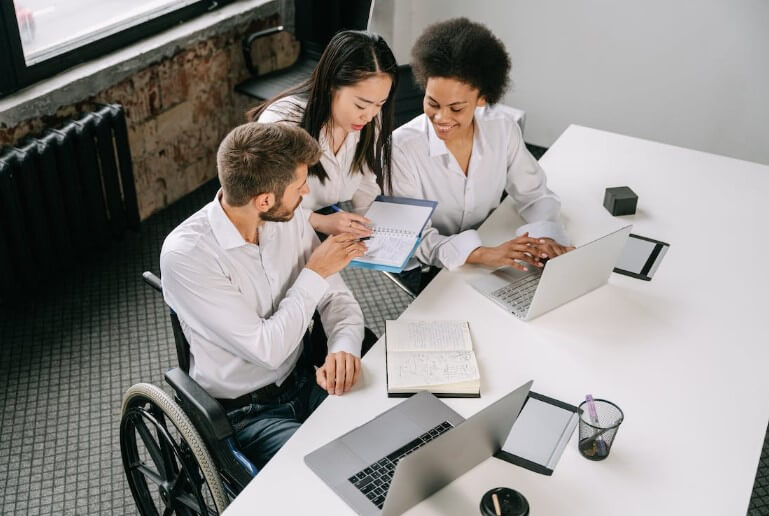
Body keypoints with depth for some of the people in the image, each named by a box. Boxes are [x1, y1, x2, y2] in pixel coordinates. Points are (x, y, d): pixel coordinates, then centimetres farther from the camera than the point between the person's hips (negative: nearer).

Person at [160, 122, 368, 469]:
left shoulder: (289, 219, -5)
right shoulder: (185, 255, -24)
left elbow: (337, 298, 0)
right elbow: (267, 350, -24)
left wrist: (344, 349, -22)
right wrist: (315, 272, -17)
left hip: (305, 382, 6)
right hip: (245, 414, -5)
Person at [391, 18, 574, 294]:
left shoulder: (503, 127, -8)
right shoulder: (402, 147, -20)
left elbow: (534, 193, 1)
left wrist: (546, 236, -21)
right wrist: (482, 253, -36)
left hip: (489, 255, 4)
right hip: (422, 272, -4)